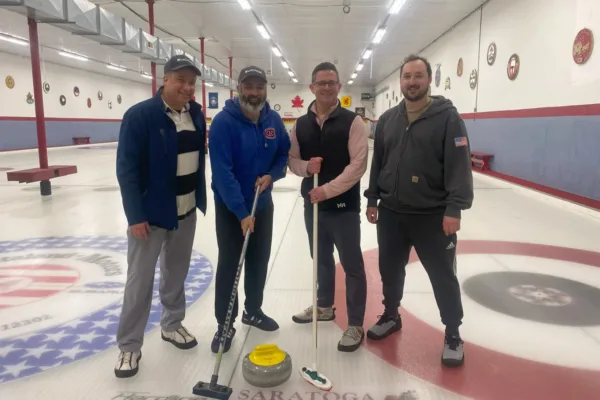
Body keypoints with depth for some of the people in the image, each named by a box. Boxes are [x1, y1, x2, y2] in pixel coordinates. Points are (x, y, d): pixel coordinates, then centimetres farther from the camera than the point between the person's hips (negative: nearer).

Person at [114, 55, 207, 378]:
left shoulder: (196, 113, 3)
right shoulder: (140, 115, -15)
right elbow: (127, 168, -16)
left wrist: (201, 198, 10)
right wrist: (135, 215, -18)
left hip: (187, 210, 6)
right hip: (150, 212, -5)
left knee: (176, 272, 18)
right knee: (140, 280, 4)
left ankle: (172, 325, 38)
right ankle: (129, 346, 19)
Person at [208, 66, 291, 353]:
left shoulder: (274, 120, -4)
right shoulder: (223, 121, -20)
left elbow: (284, 153, 7)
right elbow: (222, 171, -25)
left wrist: (271, 175, -14)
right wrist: (241, 212, -28)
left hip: (263, 203, 5)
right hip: (230, 207, -5)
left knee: (260, 260, 15)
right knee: (229, 264, 3)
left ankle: (253, 311, 35)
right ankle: (225, 324, 17)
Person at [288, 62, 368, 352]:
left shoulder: (352, 121, -7)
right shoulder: (301, 124, 7)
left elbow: (358, 164, -15)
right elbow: (292, 160, 10)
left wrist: (328, 189, -21)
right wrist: (306, 166, -13)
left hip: (344, 205, -5)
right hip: (313, 203, 5)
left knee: (352, 264, 1)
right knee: (322, 259, 20)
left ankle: (355, 325, 13)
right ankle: (324, 306, 39)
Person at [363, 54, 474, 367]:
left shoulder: (447, 116, -7)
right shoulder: (387, 119, 8)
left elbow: (459, 165, -12)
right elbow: (377, 163, 12)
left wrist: (454, 208, -19)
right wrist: (372, 200, 9)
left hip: (433, 216, -4)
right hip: (391, 213, 5)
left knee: (443, 275, 6)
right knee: (390, 270, 16)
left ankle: (453, 334, 24)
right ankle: (391, 316, 39)